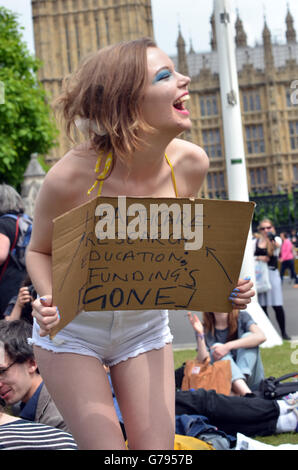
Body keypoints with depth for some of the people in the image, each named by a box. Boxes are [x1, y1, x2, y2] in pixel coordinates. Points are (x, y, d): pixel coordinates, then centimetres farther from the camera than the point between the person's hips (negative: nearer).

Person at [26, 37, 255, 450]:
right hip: (72, 329, -4)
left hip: (146, 327, 4)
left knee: (158, 450, 1)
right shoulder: (72, 177, -27)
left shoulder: (190, 164, -14)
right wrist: (49, 300, -30)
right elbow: (39, 251, -9)